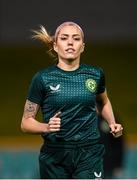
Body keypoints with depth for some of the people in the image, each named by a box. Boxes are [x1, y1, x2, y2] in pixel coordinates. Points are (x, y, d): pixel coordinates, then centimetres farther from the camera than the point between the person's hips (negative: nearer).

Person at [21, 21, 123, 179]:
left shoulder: (95, 74, 5)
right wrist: (47, 127, -19)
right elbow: (26, 122, 0)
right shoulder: (43, 78, -2)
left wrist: (112, 124, 9)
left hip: (89, 154, 0)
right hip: (54, 156, 0)